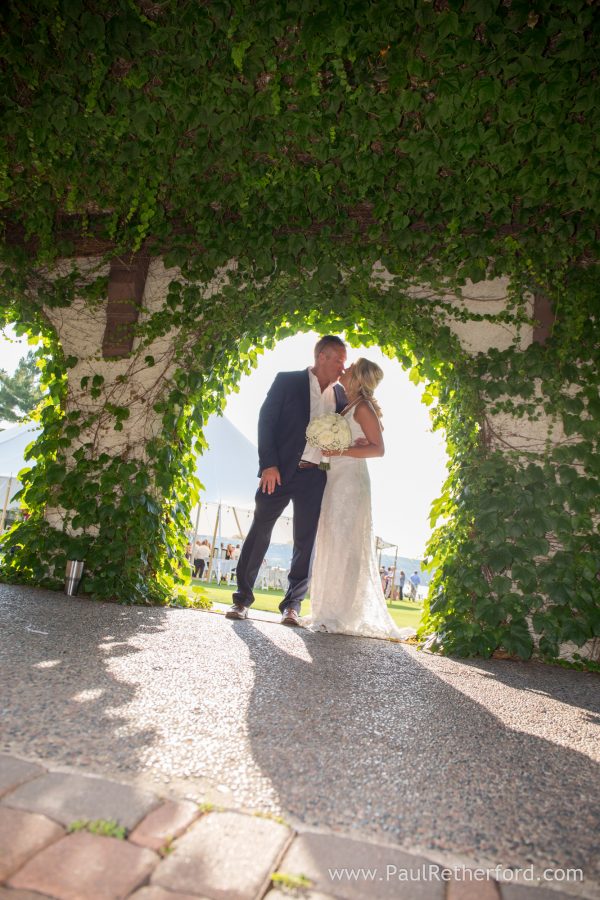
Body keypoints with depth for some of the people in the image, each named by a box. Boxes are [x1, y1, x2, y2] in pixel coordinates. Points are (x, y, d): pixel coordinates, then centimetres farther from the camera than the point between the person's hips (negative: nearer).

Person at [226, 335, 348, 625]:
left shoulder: (341, 395, 12)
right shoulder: (287, 381, 1)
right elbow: (266, 421, -5)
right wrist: (268, 465, -13)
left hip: (316, 478, 4)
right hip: (281, 471, -3)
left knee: (305, 541, 5)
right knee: (259, 532, 2)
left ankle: (292, 604, 15)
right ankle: (242, 598, 13)